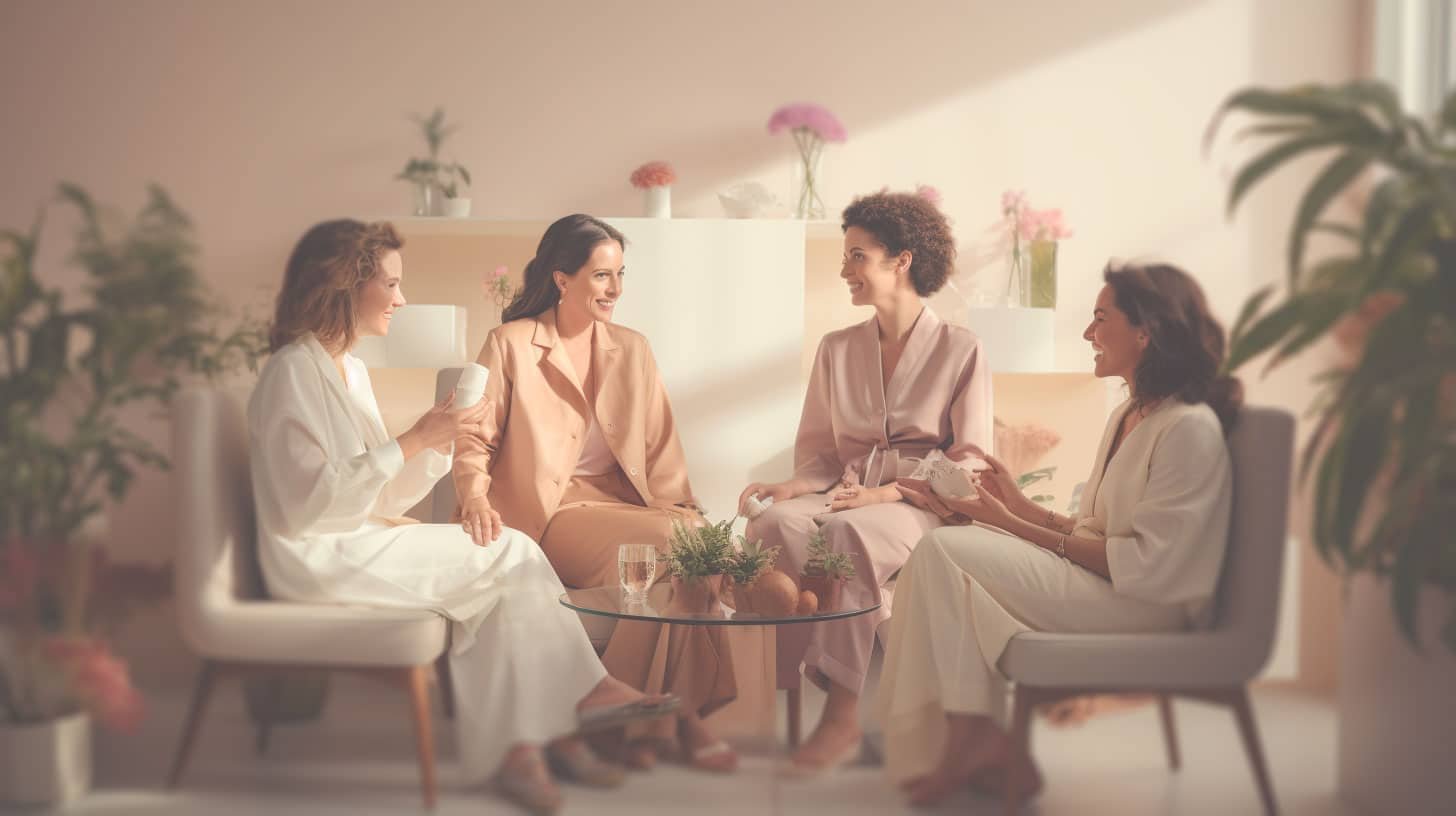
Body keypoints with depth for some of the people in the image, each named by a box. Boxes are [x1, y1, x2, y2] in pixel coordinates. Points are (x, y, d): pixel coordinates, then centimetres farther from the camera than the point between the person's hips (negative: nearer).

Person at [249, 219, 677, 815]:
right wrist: (414, 441, -21)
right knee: (512, 554, -15)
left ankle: (515, 747, -16)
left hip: (362, 539, 8)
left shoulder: (350, 370, 15)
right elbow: (308, 503, -21)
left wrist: (442, 439, -3)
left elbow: (381, 500, 11)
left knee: (503, 584, -14)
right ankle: (581, 690, 0)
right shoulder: (292, 372, -12)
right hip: (319, 558, -8)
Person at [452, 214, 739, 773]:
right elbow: (476, 440, 0)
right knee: (667, 547, -30)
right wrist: (475, 496, -20)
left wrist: (677, 503, -6)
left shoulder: (631, 350, 16)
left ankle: (674, 712, -19)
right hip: (551, 513, -4)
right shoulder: (510, 344, 2)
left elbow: (659, 445, 12)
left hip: (622, 501, 5)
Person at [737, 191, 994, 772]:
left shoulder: (961, 350, 3)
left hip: (920, 504, -4)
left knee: (846, 533, -38)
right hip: (845, 491, 4)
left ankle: (842, 713, -33)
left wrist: (887, 492, -15)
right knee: (779, 523, -32)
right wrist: (796, 486, -5)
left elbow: (969, 462, -2)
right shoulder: (836, 349, 16)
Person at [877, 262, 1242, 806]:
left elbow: (1147, 563, -19)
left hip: (1150, 607, -9)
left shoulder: (1190, 428, -15)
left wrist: (1020, 529, -17)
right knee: (942, 551, -8)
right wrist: (1023, 507, 2)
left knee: (945, 552, -19)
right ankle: (975, 744, -11)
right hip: (1100, 579, 10)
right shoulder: (1126, 417, 16)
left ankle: (971, 740, -8)